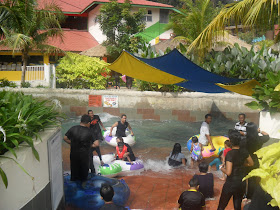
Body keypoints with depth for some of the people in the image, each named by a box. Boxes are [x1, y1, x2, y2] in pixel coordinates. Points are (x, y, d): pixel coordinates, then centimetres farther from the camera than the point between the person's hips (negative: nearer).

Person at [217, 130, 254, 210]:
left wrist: (222, 168, -6)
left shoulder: (230, 154, -23)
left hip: (231, 183, -5)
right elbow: (251, 164, 13)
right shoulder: (244, 152, -6)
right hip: (241, 183, 6)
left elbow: (228, 172, -26)